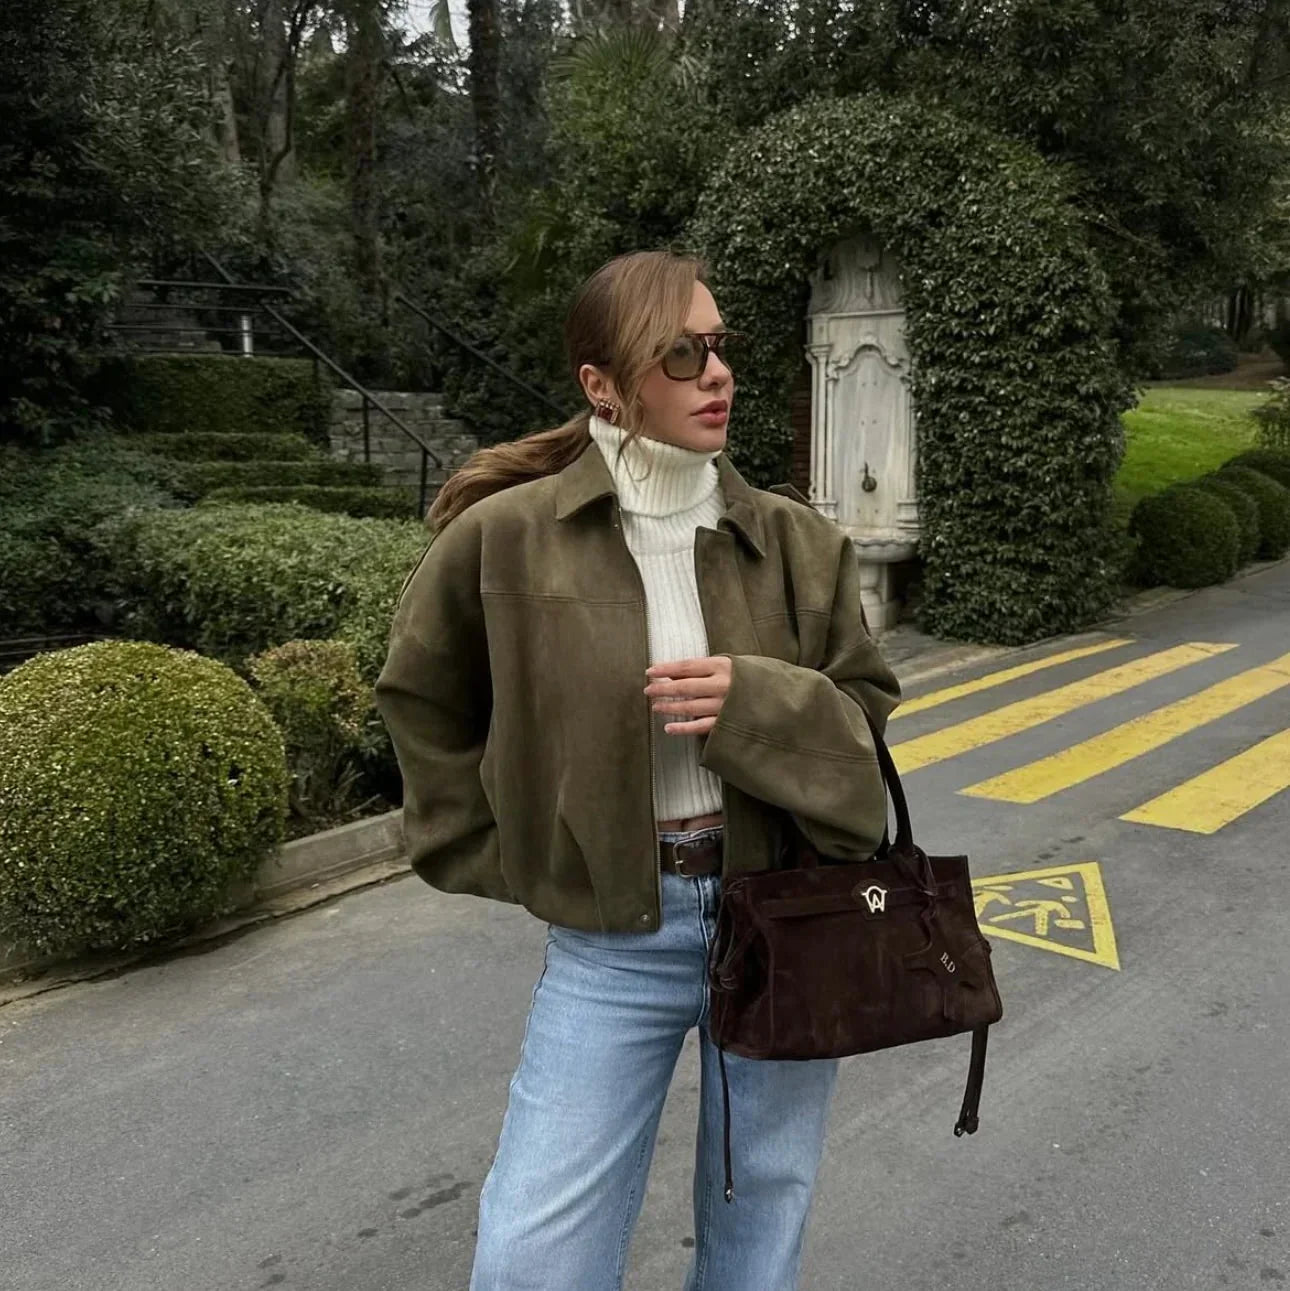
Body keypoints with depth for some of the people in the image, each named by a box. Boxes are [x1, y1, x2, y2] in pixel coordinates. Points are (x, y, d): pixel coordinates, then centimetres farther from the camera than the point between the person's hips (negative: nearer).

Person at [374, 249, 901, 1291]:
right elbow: (426, 702, 7)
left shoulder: (796, 542, -3)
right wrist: (507, 858, 4)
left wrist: (756, 704, -18)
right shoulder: (505, 539, -10)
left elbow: (866, 717, 2)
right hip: (611, 942, -1)